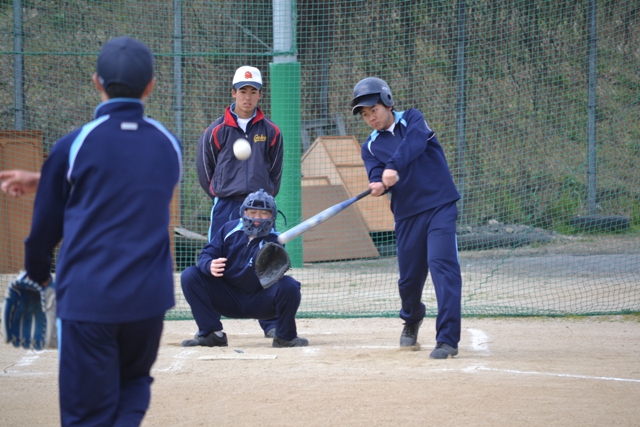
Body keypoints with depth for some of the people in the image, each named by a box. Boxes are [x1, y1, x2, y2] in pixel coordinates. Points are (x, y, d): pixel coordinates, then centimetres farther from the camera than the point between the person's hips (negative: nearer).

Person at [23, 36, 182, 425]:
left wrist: (38, 274, 24)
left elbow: (46, 223, 3)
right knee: (135, 383, 24)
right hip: (149, 297, 3)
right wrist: (39, 179, 24)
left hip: (86, 298, -3)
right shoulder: (170, 146, 6)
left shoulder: (74, 146, -6)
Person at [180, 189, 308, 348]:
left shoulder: (273, 241, -12)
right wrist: (209, 265, -31)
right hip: (229, 301, 3)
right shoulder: (230, 229, -1)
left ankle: (285, 336, -6)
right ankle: (211, 334, -8)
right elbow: (206, 255, -7)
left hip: (261, 304, -3)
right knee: (190, 276, -15)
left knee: (288, 286, -32)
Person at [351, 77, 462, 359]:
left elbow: (415, 143, -18)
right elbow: (377, 175, -6)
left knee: (442, 263, -19)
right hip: (407, 214, 4)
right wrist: (378, 185, -30)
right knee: (409, 275, 8)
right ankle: (412, 320, 41)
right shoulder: (371, 147, 11)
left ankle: (448, 338, -21)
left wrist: (393, 167, -33)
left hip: (439, 206, -4)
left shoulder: (412, 119, 4)